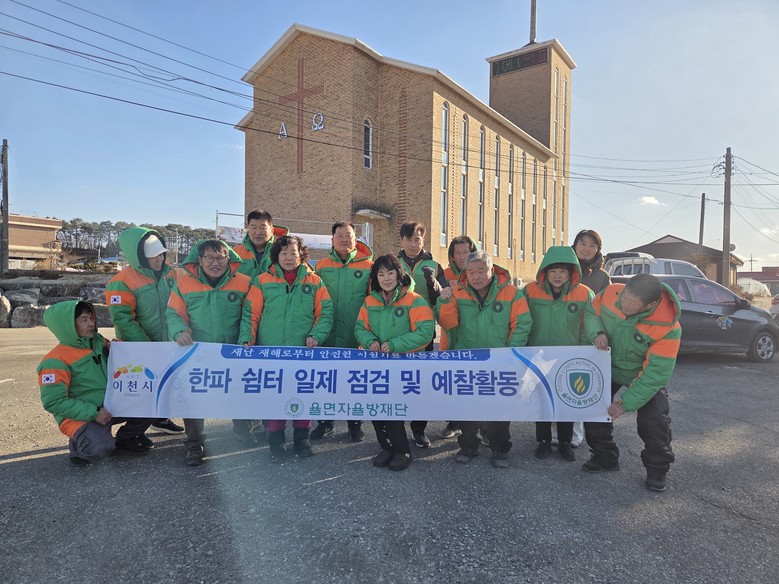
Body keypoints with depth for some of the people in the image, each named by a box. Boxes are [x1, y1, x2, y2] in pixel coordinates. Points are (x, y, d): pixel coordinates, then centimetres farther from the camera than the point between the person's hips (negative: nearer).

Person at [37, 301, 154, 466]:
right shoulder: (56, 361, -16)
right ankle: (78, 446, 4)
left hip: (110, 407, 7)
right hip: (82, 417, -6)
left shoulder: (98, 342, 2)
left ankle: (125, 440, 13)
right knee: (99, 449, -32)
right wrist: (93, 413, -22)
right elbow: (53, 402, -18)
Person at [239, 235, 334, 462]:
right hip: (271, 351, 0)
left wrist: (316, 335, -12)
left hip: (304, 352, 0)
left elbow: (325, 314, 3)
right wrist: (247, 340, -8)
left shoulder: (315, 282, 7)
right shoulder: (262, 281, 6)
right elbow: (250, 315, 4)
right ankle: (276, 440, 19)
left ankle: (302, 438, 22)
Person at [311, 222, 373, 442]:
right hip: (328, 335, 2)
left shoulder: (368, 266, -2)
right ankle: (325, 422, 29)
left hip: (357, 335, -2)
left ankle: (355, 424, 26)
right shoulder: (322, 266, 4)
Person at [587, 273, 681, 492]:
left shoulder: (668, 328, -36)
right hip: (608, 368, 4)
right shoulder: (610, 293, -27)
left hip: (646, 375, -3)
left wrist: (626, 403, -29)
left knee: (654, 421, -12)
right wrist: (598, 333, -25)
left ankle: (657, 469, 15)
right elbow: (593, 312, -4)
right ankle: (605, 456, 26)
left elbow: (654, 373, -31)